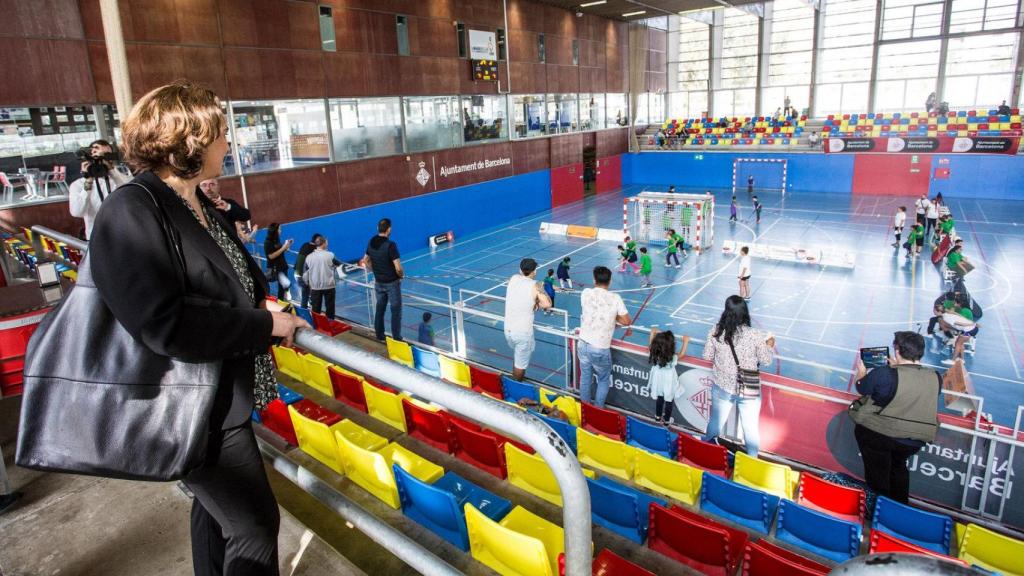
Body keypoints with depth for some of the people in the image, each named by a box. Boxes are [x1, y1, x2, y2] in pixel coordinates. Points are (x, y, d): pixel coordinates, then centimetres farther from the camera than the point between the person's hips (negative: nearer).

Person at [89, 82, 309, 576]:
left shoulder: (201, 207, 6)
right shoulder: (130, 212, -23)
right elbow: (167, 326, -30)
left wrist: (270, 311, -2)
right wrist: (264, 324, -21)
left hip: (221, 395, 10)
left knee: (218, 505, 26)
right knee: (255, 524, 2)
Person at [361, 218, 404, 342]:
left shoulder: (371, 243, -2)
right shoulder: (390, 245, -22)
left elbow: (365, 261, 11)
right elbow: (398, 268, -24)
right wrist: (401, 275, -4)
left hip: (378, 283, 6)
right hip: (392, 283, -6)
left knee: (380, 308, 16)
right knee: (396, 310, 4)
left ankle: (379, 336, 25)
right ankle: (396, 338, 8)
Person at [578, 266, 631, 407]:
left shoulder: (586, 293, -4)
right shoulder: (615, 298, -11)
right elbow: (627, 322, -5)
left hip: (583, 344, 3)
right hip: (600, 349, -3)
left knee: (585, 377, 20)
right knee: (604, 380, 19)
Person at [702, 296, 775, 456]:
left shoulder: (716, 331, -15)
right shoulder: (755, 336, -21)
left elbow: (707, 355, -3)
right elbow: (766, 361, -7)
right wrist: (769, 345, 12)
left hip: (722, 387, 3)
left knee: (715, 422, 25)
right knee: (751, 428, 17)